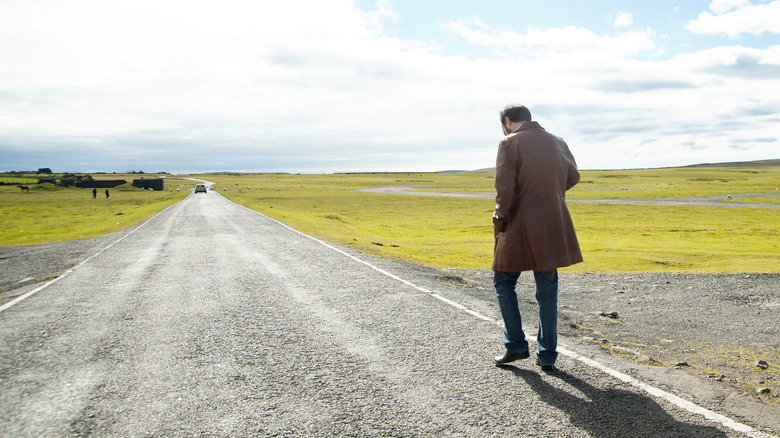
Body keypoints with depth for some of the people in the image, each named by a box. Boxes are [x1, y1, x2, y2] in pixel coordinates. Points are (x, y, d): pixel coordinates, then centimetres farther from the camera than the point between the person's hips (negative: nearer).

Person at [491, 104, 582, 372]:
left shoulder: (509, 143, -9)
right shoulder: (558, 143, 10)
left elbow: (505, 189, -16)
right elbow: (572, 177, 22)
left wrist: (500, 218, -2)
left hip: (520, 229, -5)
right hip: (553, 228, 6)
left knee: (504, 282, 13)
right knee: (547, 292, 11)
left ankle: (516, 345, 11)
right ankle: (547, 356, 17)